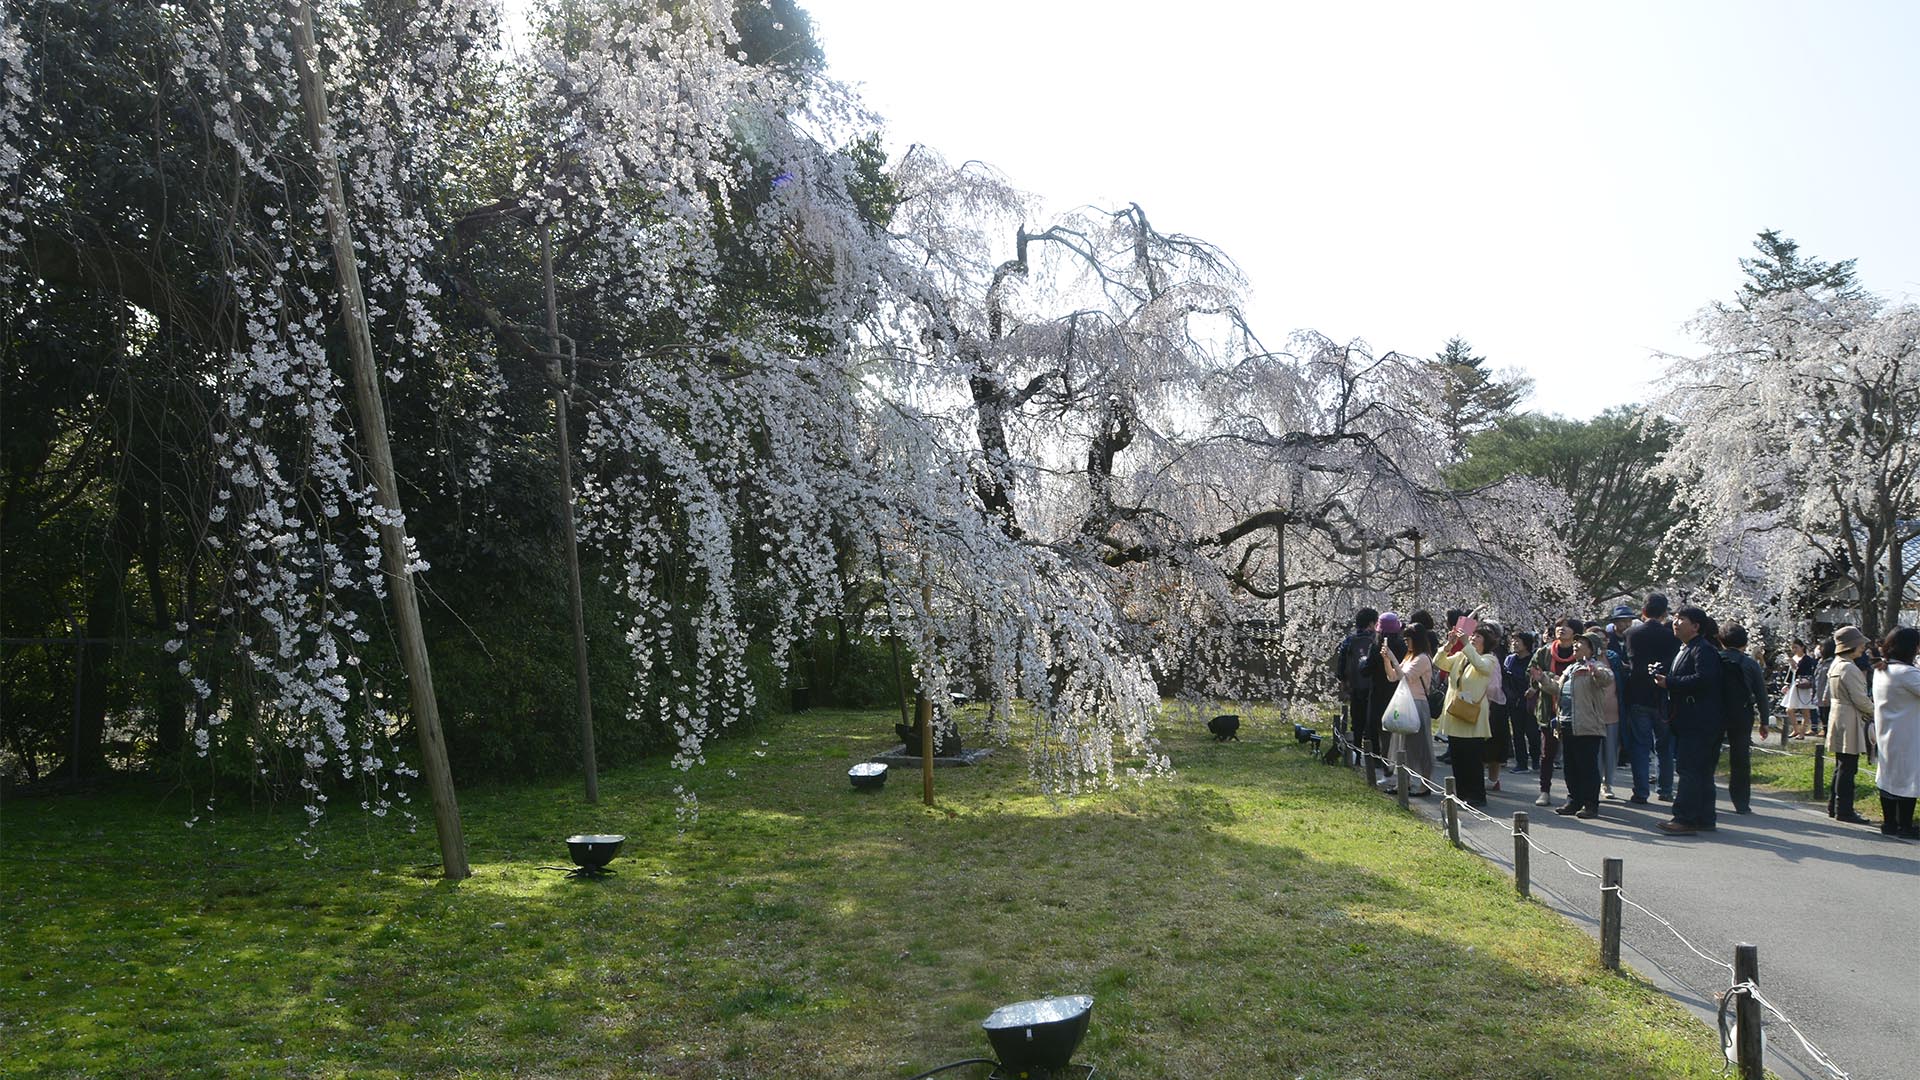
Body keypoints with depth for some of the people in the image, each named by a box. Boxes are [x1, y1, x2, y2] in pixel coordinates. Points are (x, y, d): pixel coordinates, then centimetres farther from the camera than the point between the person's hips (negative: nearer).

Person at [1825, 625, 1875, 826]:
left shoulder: (1836, 665, 12)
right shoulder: (1849, 668, -18)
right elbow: (1860, 699, -19)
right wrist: (1875, 713, -1)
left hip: (1838, 717, 10)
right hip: (1849, 721, -10)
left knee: (1842, 767, 15)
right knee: (1847, 768, -5)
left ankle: (1834, 807, 20)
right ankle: (1844, 811, -2)